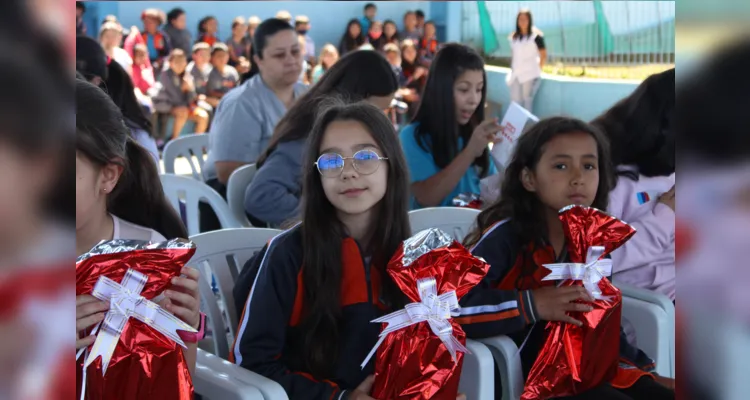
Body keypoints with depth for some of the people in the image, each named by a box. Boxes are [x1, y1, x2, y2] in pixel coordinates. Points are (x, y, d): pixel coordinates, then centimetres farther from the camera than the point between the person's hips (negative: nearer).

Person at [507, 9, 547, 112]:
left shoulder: (536, 36, -6)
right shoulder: (513, 37, 11)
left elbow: (543, 56, -3)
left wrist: (537, 71, 0)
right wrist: (512, 70, 12)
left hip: (530, 75, -6)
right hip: (516, 74, 6)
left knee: (527, 100, -6)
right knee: (515, 102, 6)